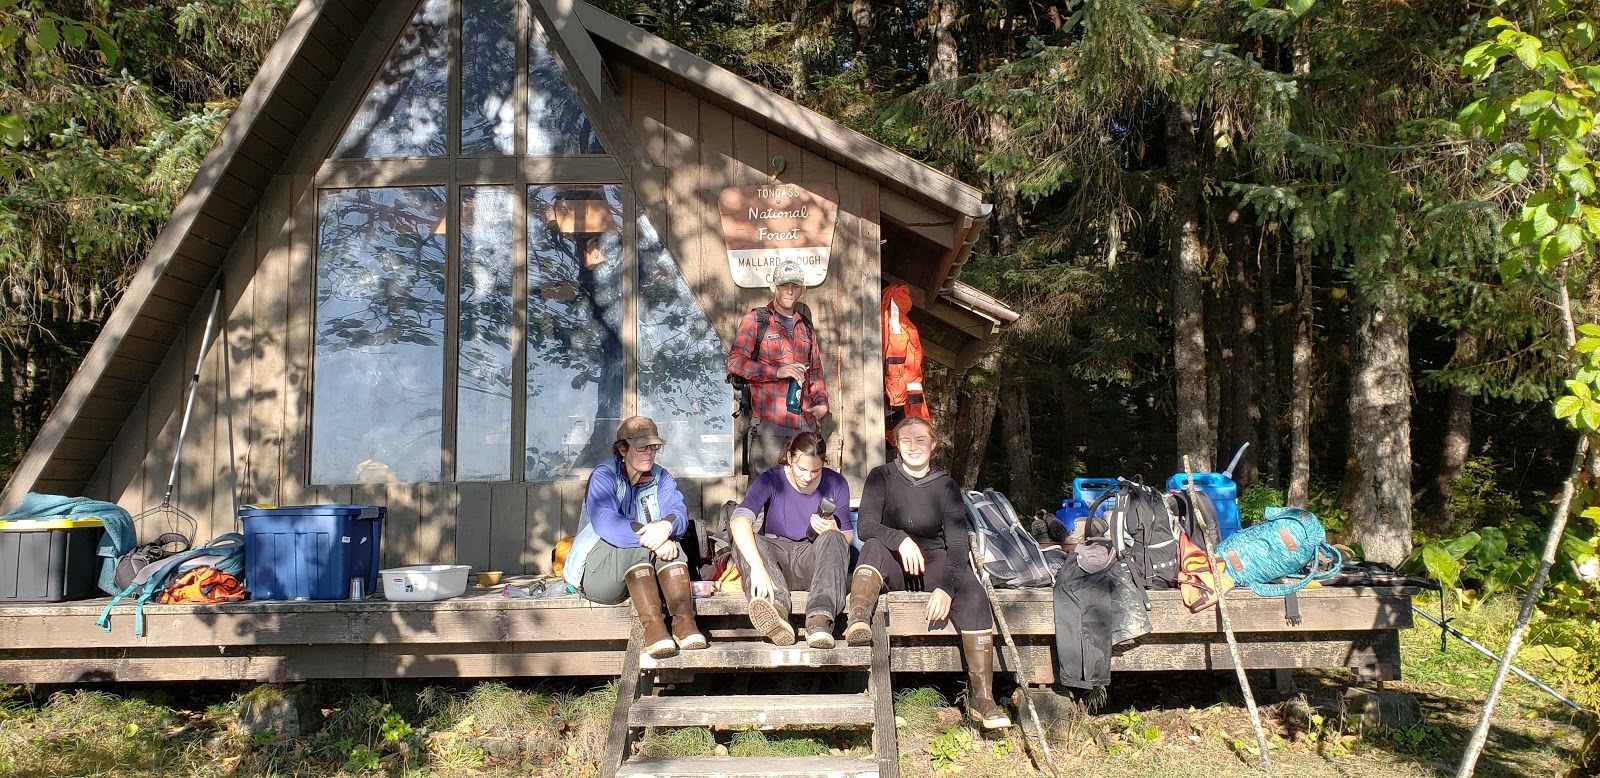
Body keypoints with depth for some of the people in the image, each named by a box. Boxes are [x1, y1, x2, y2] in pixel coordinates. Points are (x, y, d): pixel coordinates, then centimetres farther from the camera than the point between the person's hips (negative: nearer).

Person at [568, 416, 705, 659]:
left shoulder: (661, 478, 9)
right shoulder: (604, 475, -6)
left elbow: (679, 513, -11)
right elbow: (605, 523, -25)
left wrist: (667, 525, -36)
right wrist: (651, 538, -37)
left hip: (648, 574, 4)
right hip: (598, 573, -4)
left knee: (669, 542, -26)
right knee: (636, 543, -32)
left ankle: (684, 621, -41)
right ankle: (652, 625, -46)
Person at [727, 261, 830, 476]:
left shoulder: (806, 326, 21)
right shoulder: (755, 319, 4)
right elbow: (735, 361, -6)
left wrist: (822, 402, 10)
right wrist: (777, 371, -15)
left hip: (805, 423, 5)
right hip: (768, 424, -5)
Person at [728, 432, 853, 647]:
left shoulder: (836, 484, 0)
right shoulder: (771, 480, -9)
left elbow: (847, 538, 8)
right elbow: (739, 521, -27)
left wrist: (834, 532, -19)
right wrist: (758, 567, -43)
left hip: (813, 561, 1)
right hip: (776, 558, -1)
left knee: (832, 539, -30)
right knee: (744, 542, -29)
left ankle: (820, 620, -51)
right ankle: (776, 607, -56)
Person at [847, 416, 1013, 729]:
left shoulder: (946, 486, 2)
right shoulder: (882, 477, 1)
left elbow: (958, 542, -8)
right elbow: (865, 525, -12)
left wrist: (946, 587, -26)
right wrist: (901, 540, -33)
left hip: (934, 563, 0)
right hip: (893, 567, 0)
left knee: (972, 594, -30)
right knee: (875, 545, -33)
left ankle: (982, 698, -32)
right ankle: (858, 620, -58)